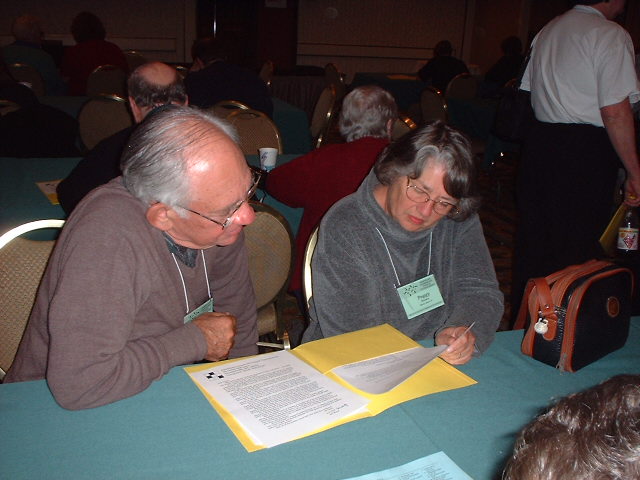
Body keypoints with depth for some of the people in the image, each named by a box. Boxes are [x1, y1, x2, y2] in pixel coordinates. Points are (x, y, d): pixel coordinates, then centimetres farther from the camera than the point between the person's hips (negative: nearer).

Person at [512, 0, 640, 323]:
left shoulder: (547, 30, 14)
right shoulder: (610, 35, -10)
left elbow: (527, 93, 19)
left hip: (538, 142, 8)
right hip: (586, 149, -7)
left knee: (532, 239, 15)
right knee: (576, 248, 3)